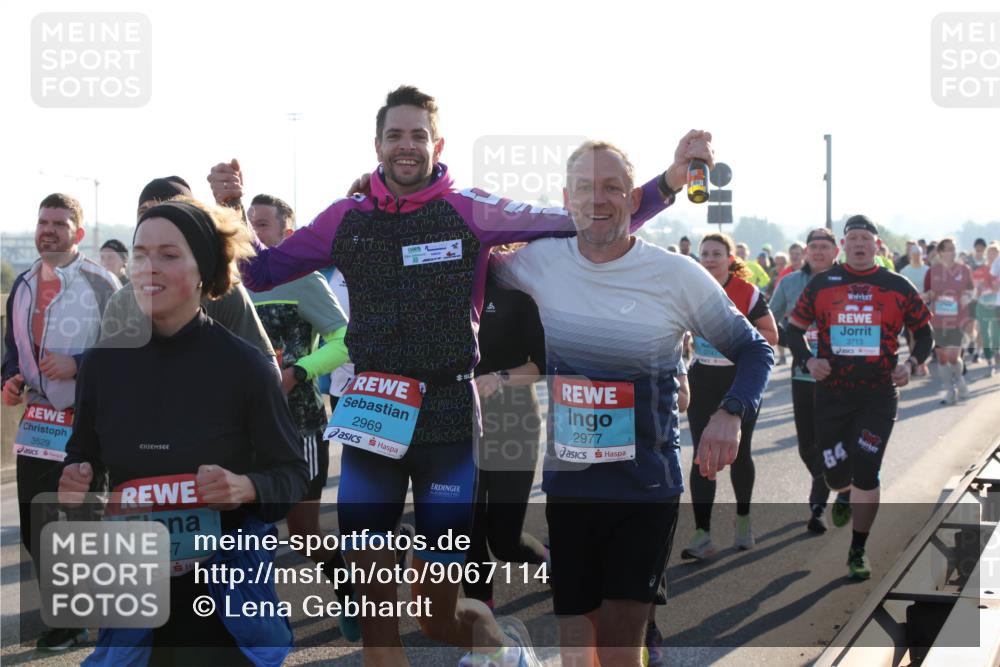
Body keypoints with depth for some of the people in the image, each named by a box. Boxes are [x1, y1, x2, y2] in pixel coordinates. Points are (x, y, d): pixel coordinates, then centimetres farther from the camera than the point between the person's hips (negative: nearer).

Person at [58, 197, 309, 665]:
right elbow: (82, 459, 12)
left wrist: (247, 487, -25)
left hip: (227, 588, -3)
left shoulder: (245, 366, -12)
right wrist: (74, 482, -10)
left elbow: (292, 473, -5)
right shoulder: (103, 361, -2)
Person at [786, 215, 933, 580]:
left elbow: (924, 332, 11)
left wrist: (911, 364, -7)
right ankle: (847, 494, 47)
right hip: (832, 393, 1)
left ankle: (858, 552, 5)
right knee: (836, 477, 7)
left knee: (865, 473, -10)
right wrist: (809, 360, -11)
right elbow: (794, 328, 7)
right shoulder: (821, 284, 3)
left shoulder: (898, 288, 1)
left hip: (879, 395, -1)